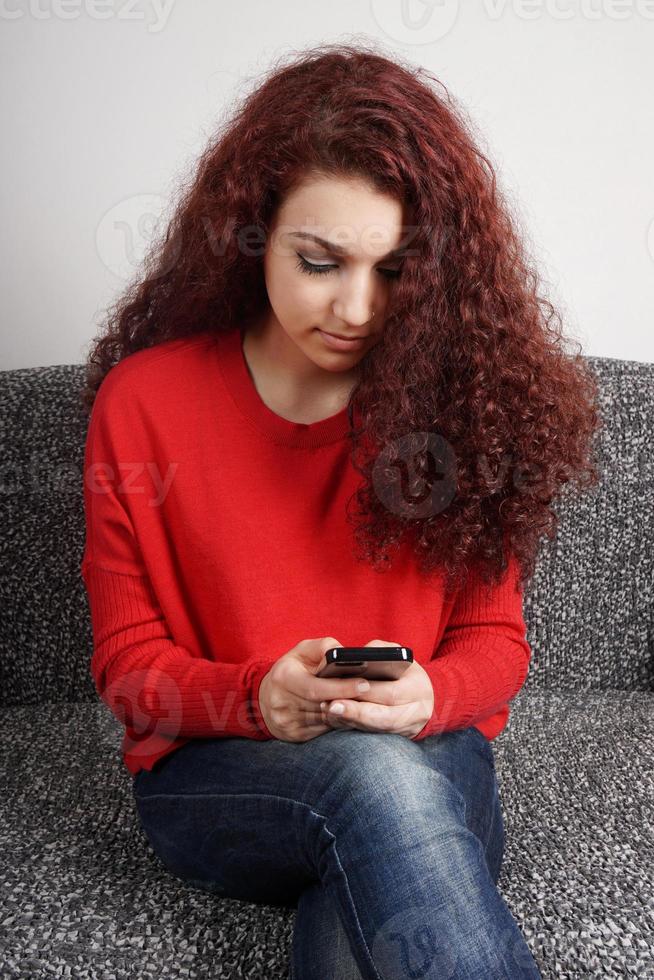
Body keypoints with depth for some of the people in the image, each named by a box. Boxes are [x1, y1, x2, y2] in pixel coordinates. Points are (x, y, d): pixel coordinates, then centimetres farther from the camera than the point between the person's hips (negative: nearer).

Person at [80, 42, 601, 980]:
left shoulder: (457, 395, -3)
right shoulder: (142, 401, -4)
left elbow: (495, 636, 4)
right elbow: (128, 663, 0)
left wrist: (430, 694, -19)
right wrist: (257, 698, -20)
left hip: (425, 763, 0)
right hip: (211, 778, 1)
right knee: (373, 771, -34)